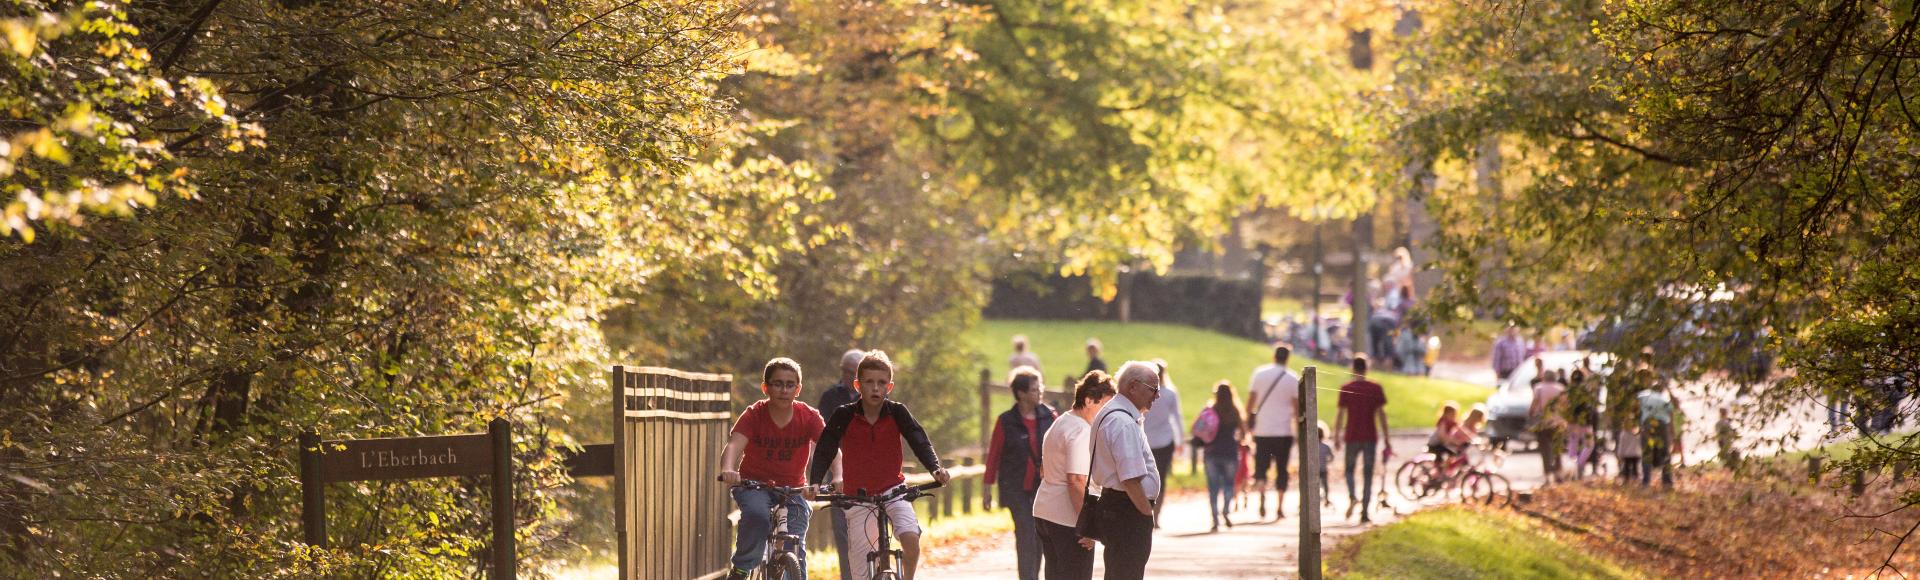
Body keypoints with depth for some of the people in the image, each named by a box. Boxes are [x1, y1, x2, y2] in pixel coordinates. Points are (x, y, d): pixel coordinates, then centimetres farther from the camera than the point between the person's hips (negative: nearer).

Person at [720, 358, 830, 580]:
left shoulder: (809, 417, -12)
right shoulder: (754, 414, -15)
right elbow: (734, 444, -30)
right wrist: (728, 470, -53)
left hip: (793, 488, 1)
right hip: (754, 483, -1)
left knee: (795, 551, -13)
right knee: (757, 514, -34)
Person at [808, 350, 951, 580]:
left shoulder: (897, 413, -7)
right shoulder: (844, 416, -8)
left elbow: (920, 442, -15)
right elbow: (825, 451, -10)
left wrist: (935, 468, -34)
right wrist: (814, 483, -26)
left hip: (892, 492, 0)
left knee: (911, 538, -28)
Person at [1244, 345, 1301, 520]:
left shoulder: (1259, 373, 1)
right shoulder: (1293, 379, -1)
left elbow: (1251, 400, 2)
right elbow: (1296, 407, -1)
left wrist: (1248, 422, 11)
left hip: (1262, 430, 1)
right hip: (1283, 432, -1)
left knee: (1261, 466, 5)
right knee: (1282, 469, 8)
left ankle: (1262, 495, -22)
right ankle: (1279, 507, 4)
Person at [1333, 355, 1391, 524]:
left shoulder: (1346, 389, -2)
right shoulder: (1376, 388, -1)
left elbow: (1340, 414, -3)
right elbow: (1381, 414, -1)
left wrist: (1337, 437, 5)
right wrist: (1386, 439, 3)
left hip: (1352, 437, 0)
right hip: (1370, 437, 0)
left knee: (1350, 469, 17)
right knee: (1368, 474, 6)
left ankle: (1352, 496, -12)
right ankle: (1364, 513, 2)